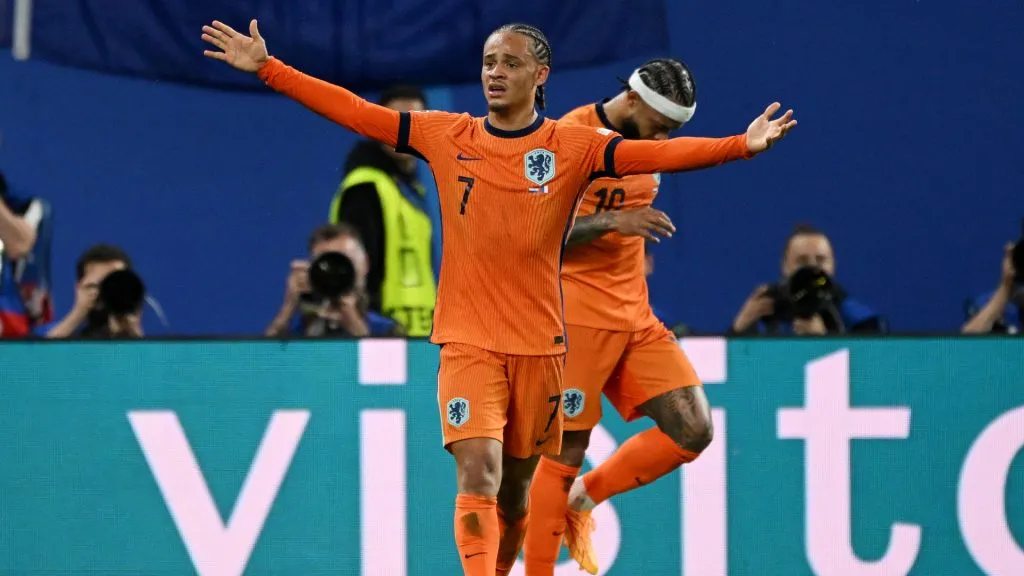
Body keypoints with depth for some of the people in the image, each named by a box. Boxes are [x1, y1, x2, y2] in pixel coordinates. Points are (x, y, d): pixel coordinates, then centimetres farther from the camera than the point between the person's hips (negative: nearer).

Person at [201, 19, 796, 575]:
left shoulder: (573, 147, -2)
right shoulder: (446, 136, 2)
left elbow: (653, 153, -15)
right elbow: (354, 110, 3)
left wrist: (739, 145, -29)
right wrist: (268, 68, -2)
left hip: (539, 344, 1)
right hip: (468, 342, -1)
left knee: (515, 491, 11)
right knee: (478, 476, -16)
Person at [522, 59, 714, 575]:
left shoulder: (645, 146, 13)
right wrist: (611, 223, -26)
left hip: (636, 317, 8)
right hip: (580, 316, -8)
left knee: (693, 431, -4)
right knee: (567, 450, -7)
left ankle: (583, 501, 12)